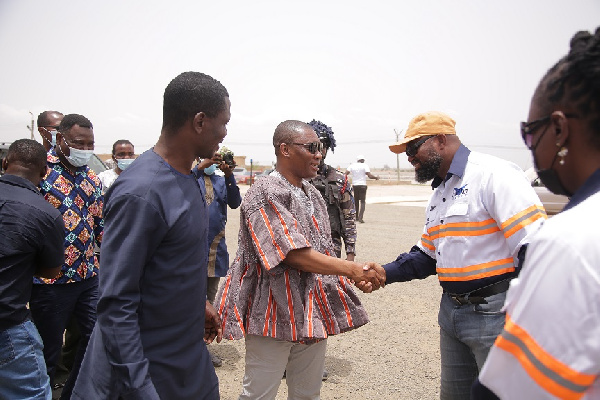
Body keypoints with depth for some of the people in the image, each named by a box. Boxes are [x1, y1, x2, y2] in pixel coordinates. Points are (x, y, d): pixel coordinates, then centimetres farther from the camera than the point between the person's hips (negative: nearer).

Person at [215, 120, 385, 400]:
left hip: (313, 312, 8)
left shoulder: (313, 194, 10)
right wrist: (353, 269, -19)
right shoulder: (265, 194, -16)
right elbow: (295, 255, -22)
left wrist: (360, 274, 0)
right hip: (273, 314, -7)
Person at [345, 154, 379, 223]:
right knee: (362, 202, -2)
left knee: (356, 201, 16)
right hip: (362, 185, -4)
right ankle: (360, 218, -16)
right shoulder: (365, 165, -3)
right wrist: (376, 177, 6)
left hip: (354, 185, 4)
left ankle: (356, 217, 23)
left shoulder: (352, 165, 6)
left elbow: (346, 173, -2)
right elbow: (369, 175, -10)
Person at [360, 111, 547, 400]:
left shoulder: (494, 175, -14)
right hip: (452, 311, 9)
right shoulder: (438, 194, 14)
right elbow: (426, 256, 17)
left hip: (495, 313, -8)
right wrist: (384, 273, 2)